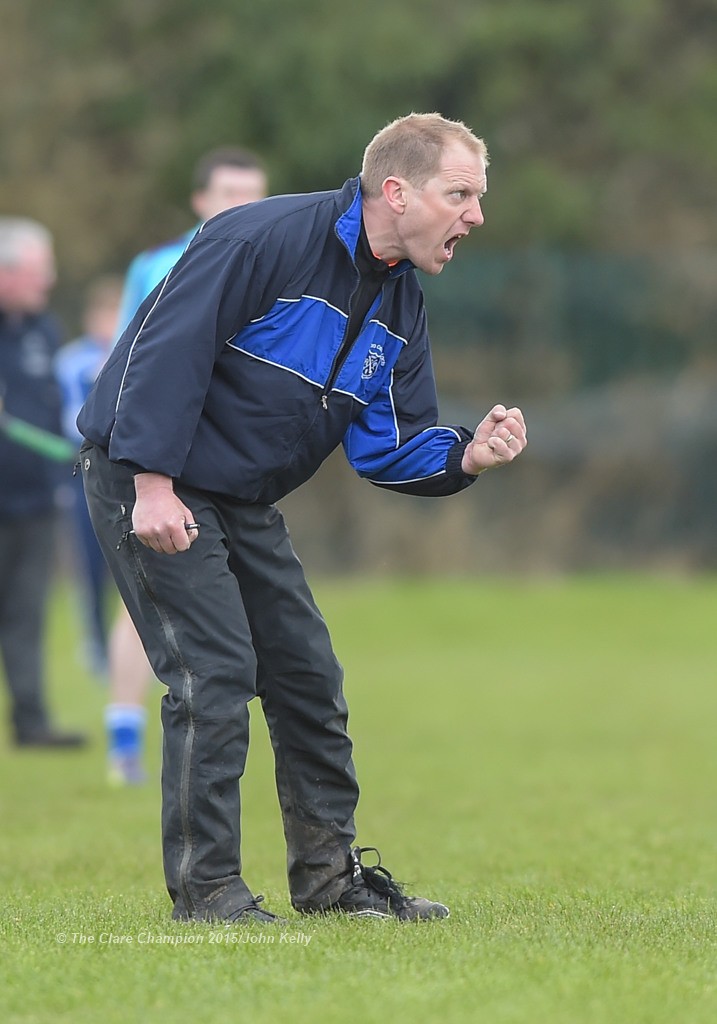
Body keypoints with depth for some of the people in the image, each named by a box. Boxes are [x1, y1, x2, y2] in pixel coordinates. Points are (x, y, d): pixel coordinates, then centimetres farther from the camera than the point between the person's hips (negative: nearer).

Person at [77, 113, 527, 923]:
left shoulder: (399, 306, 4)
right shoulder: (264, 239, -23)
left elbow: (389, 444, 5)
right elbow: (167, 345, -25)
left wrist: (466, 457, -16)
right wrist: (154, 485, -26)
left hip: (244, 504, 9)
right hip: (146, 476, -9)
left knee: (308, 675, 9)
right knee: (214, 673, -14)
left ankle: (329, 873, 19)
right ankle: (205, 888, -7)